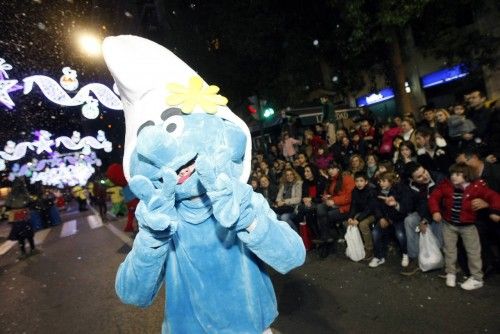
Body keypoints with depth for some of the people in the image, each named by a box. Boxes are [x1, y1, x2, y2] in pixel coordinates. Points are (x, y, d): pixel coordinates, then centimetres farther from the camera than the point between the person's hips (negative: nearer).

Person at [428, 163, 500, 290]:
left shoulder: (477, 186, -15)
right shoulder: (446, 185, -11)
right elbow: (434, 197, -7)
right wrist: (435, 211, -19)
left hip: (468, 225, -1)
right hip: (448, 224, 2)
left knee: (473, 251, 10)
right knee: (449, 249, 12)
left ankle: (477, 278, 26)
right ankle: (451, 273, 30)